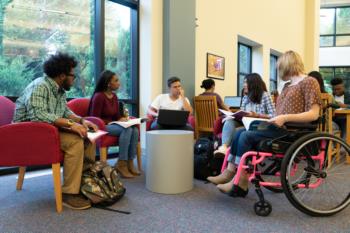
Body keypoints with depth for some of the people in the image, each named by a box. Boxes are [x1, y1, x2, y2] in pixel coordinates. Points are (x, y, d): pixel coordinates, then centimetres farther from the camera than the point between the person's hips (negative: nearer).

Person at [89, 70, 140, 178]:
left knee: (135, 130, -19)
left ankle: (130, 162, -16)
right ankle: (121, 164, -23)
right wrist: (110, 122, -17)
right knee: (127, 130, -30)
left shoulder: (114, 96, 10)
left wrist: (122, 118, -5)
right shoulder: (99, 96, -14)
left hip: (112, 124, 7)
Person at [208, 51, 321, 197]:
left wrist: (286, 118, -24)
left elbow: (314, 114, -15)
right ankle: (229, 173, -11)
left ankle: (241, 184, -12)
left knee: (246, 136, -20)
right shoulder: (287, 86, 21)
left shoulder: (309, 82, -5)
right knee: (240, 133, -8)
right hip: (282, 128, 9)